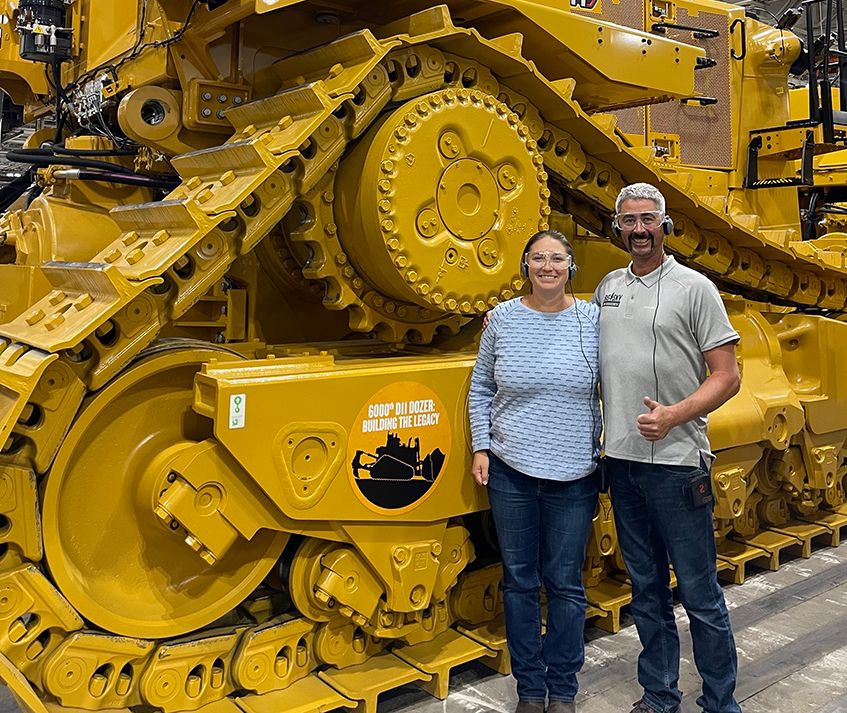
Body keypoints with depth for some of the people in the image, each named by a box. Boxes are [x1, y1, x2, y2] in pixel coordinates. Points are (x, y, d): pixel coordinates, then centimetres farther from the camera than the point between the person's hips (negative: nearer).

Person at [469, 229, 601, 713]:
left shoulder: (593, 319, -2)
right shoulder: (502, 319, 0)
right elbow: (481, 388, 9)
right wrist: (481, 446, 1)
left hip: (574, 477, -1)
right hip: (511, 472, 1)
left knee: (566, 584, 8)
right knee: (520, 582, 11)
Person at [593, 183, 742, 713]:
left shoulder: (694, 287, -4)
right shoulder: (607, 287, 11)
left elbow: (727, 377, -8)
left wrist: (674, 416, -22)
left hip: (677, 463, -5)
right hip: (622, 460, 5)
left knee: (700, 593, 3)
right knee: (647, 588, 16)